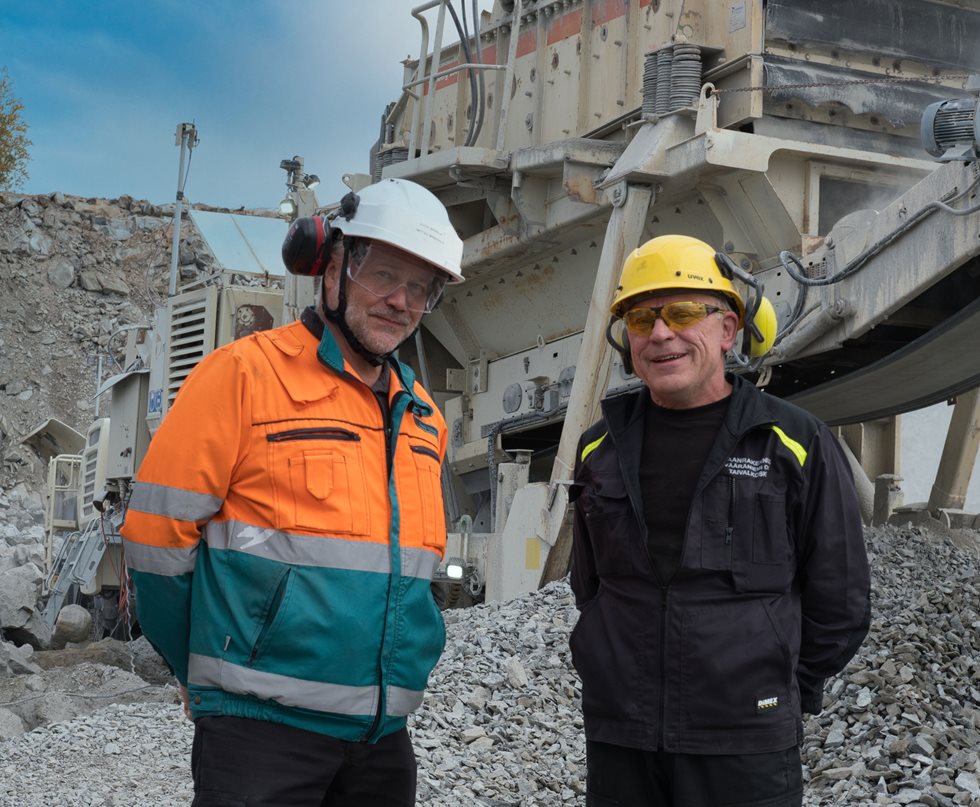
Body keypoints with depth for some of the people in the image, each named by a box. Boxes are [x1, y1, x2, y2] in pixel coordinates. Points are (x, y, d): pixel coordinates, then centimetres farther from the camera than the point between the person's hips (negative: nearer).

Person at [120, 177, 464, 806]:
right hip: (263, 727, -6)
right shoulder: (246, 373, -7)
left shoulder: (424, 418, 13)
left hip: (383, 734, 6)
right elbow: (158, 531, -6)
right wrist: (212, 678, 2)